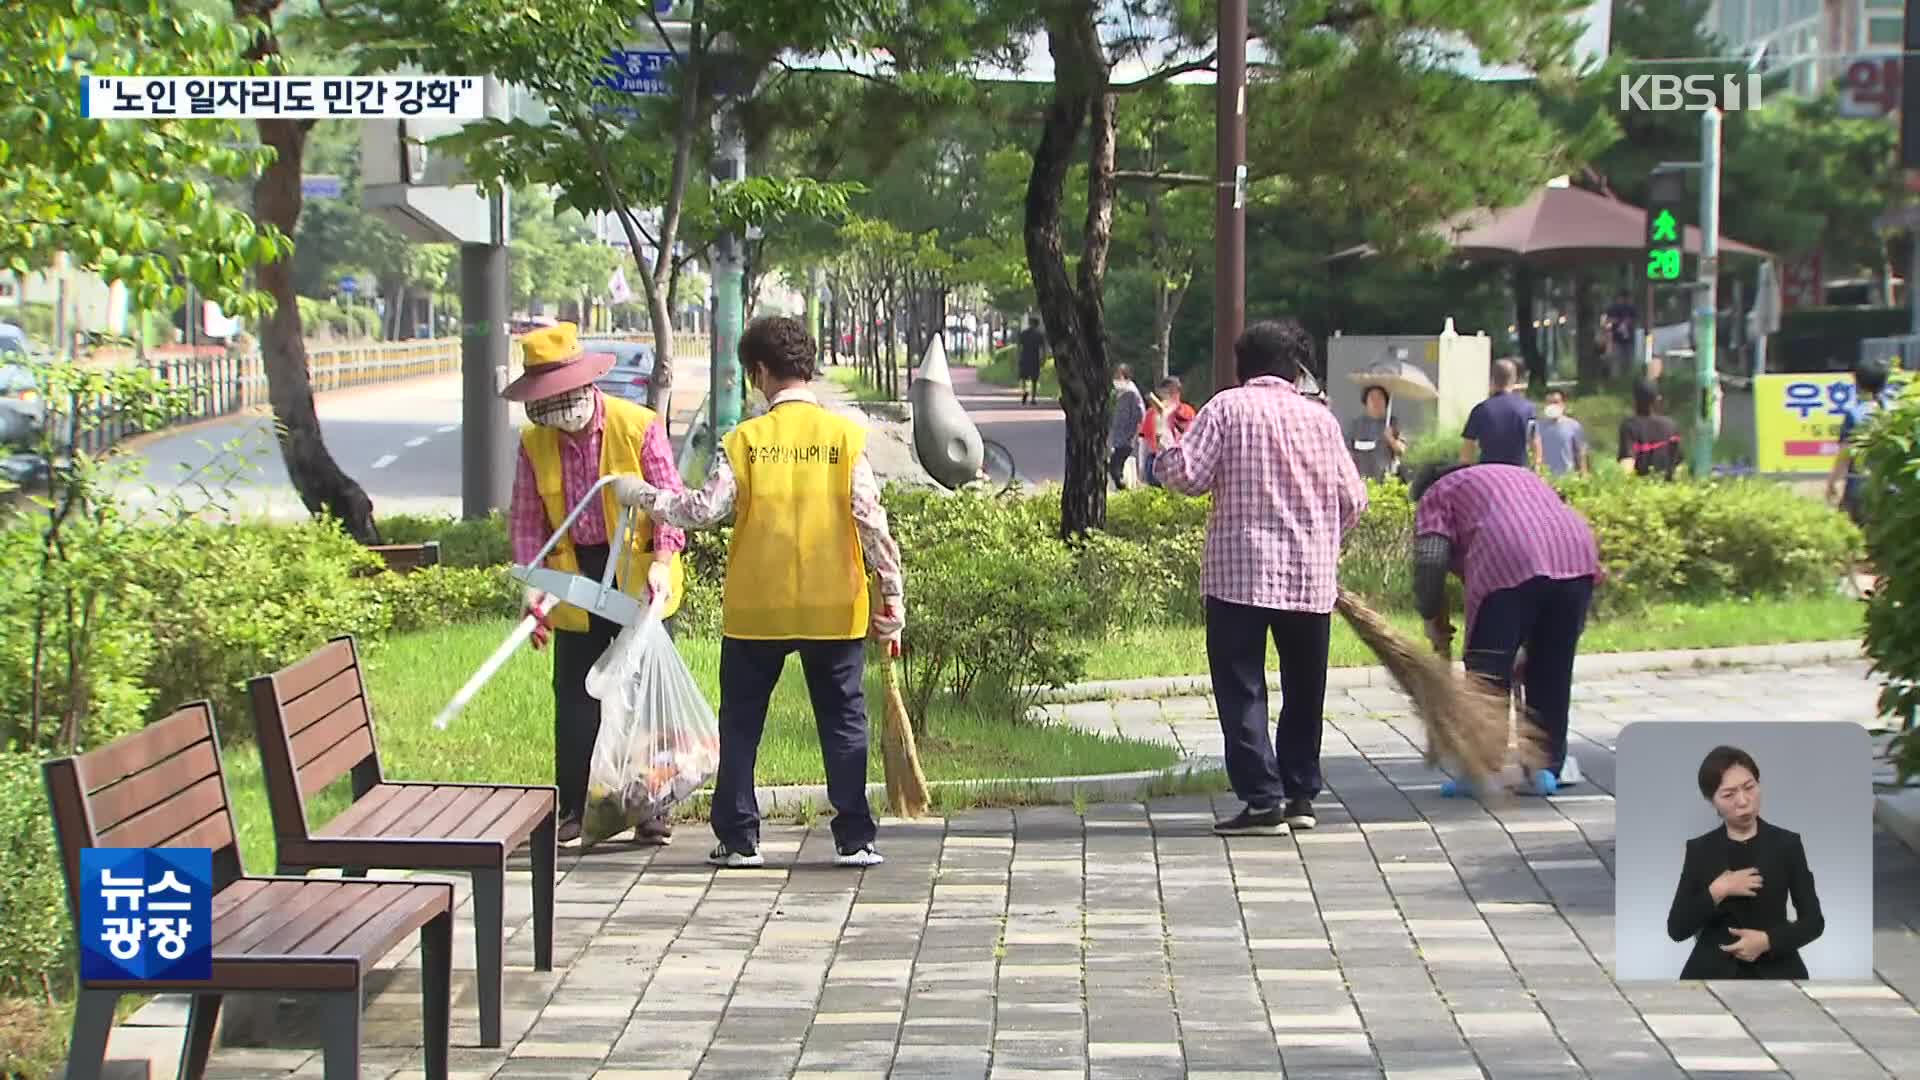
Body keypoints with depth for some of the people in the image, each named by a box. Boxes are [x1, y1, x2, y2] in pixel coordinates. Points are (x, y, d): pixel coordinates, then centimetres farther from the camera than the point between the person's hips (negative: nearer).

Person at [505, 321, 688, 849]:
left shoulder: (639, 427, -10)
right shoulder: (534, 442, -1)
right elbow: (526, 519, 4)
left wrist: (662, 562, -20)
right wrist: (533, 583, -6)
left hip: (639, 580, -2)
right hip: (576, 579, 3)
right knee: (575, 699, 3)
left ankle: (652, 809, 11)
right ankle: (571, 811, 11)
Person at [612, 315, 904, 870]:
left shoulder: (745, 440, -5)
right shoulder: (846, 435, -4)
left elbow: (703, 509, -10)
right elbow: (871, 520, -7)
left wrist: (642, 494, 6)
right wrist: (892, 595, -1)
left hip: (756, 609, 0)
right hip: (833, 609, 0)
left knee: (741, 724, 12)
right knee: (843, 721, 9)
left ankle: (738, 839, 12)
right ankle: (854, 839, 6)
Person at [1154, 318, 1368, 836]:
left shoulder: (1227, 407, -3)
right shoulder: (1320, 417, 6)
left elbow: (1187, 475, -10)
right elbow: (1353, 498, 8)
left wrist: (1165, 450, 11)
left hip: (1240, 571, -3)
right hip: (1312, 578, 4)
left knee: (1242, 688, 0)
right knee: (1304, 690, 16)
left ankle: (1263, 800, -8)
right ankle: (1301, 794, 20)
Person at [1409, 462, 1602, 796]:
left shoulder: (1437, 495, 23)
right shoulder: (1522, 476, 41)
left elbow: (1430, 560, 4)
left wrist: (1432, 617, 18)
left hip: (1508, 561, -6)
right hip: (1577, 554, 6)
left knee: (1488, 670, 3)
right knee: (1553, 668, 15)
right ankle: (1550, 764, 18)